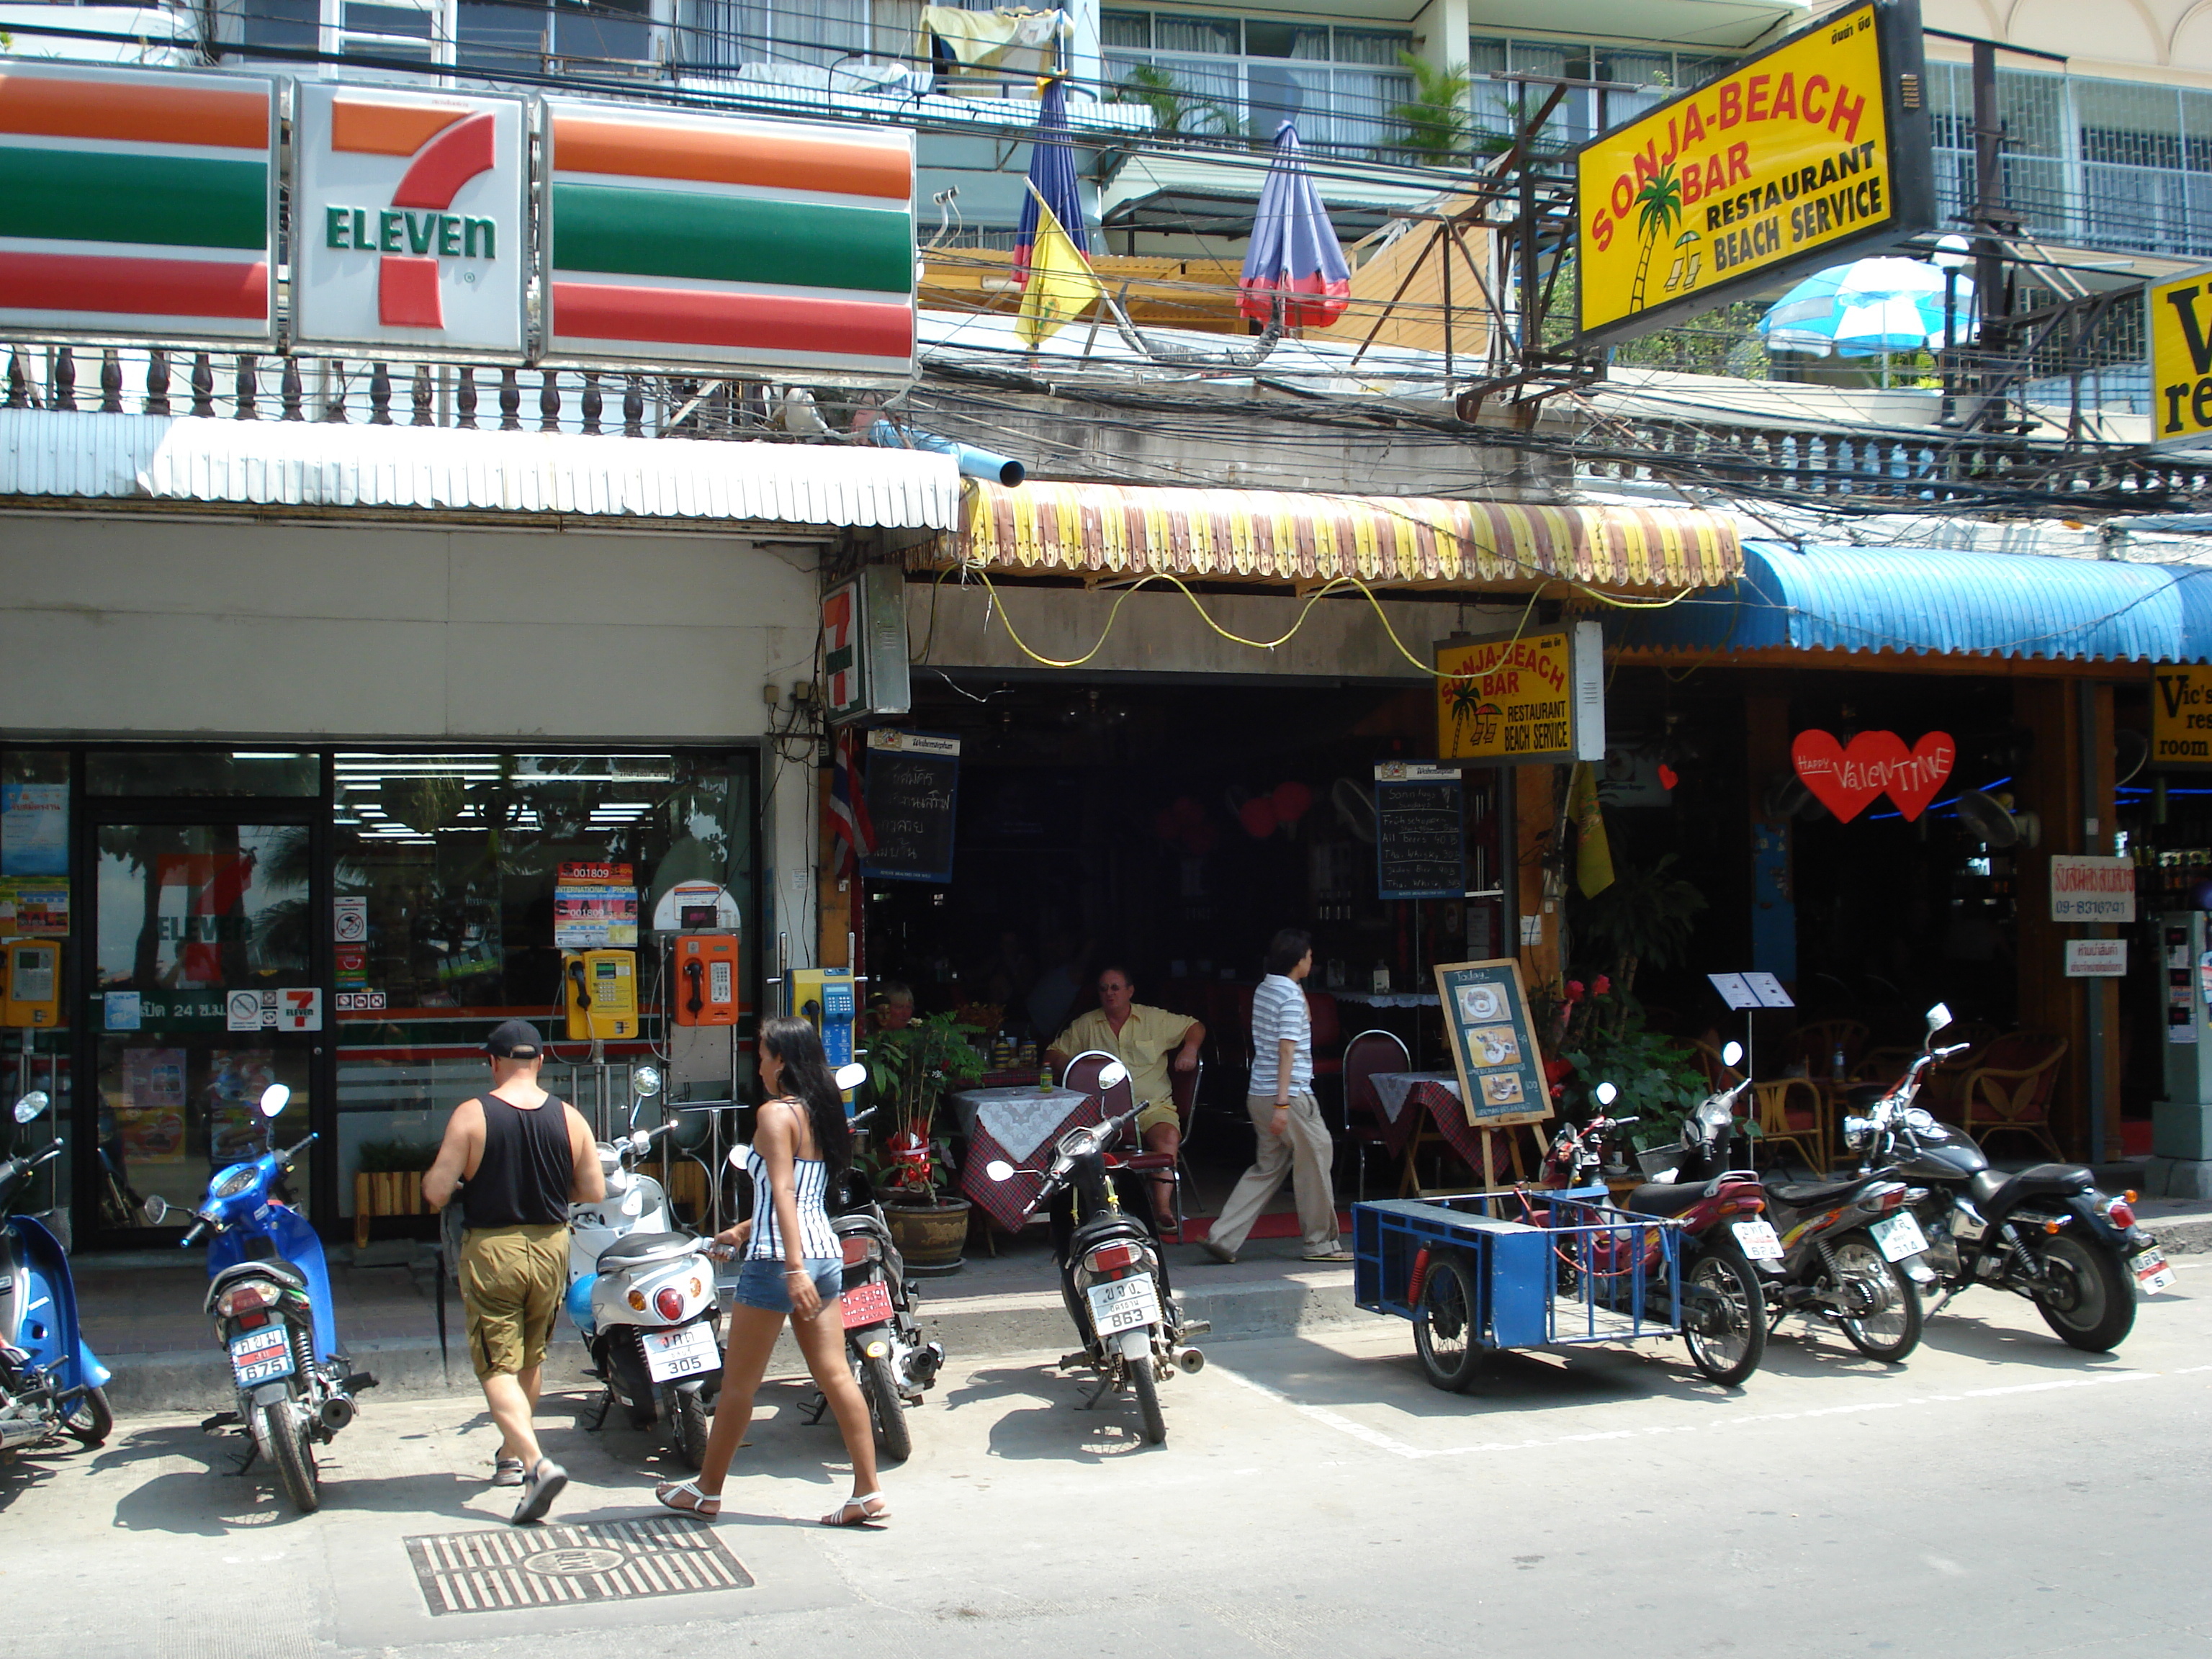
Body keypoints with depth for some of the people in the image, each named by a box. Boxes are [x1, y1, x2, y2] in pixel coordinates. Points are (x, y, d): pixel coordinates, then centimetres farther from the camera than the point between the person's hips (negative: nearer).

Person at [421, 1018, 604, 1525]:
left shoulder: (472, 1115, -12)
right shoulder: (568, 1117, -3)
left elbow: (436, 1192, -13)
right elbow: (595, 1191, 1)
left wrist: (432, 1175, 10)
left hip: (491, 1250, -4)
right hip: (551, 1246, 4)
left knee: (498, 1367, -2)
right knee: (531, 1359, 21)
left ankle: (537, 1463, -20)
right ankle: (512, 1455, 36)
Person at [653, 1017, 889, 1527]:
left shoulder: (776, 1114, -11)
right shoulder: (823, 1113, 13)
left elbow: (783, 1193, -21)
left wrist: (793, 1269, -28)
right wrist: (745, 1230, 34)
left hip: (777, 1260, -8)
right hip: (826, 1253, 8)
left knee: (740, 1382, 6)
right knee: (836, 1375, 6)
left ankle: (707, 1490, 19)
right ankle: (868, 1492, 3)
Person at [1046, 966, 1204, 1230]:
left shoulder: (1155, 1019, 12)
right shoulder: (1085, 1025, 15)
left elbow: (1195, 1027, 20)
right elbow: (1053, 1054, 17)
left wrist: (1190, 1049, -1)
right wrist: (1071, 1068, -5)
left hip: (1152, 1106, 0)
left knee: (1168, 1137, -33)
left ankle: (1162, 1208, -38)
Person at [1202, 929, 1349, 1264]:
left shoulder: (1263, 990, 13)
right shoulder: (1292, 996, -14)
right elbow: (1287, 1049, -19)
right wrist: (1282, 1104, -22)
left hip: (1258, 1095, 9)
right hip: (1289, 1094, -9)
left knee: (1268, 1168, 12)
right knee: (1314, 1158, 3)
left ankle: (1223, 1238, 5)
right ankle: (1321, 1243, 11)